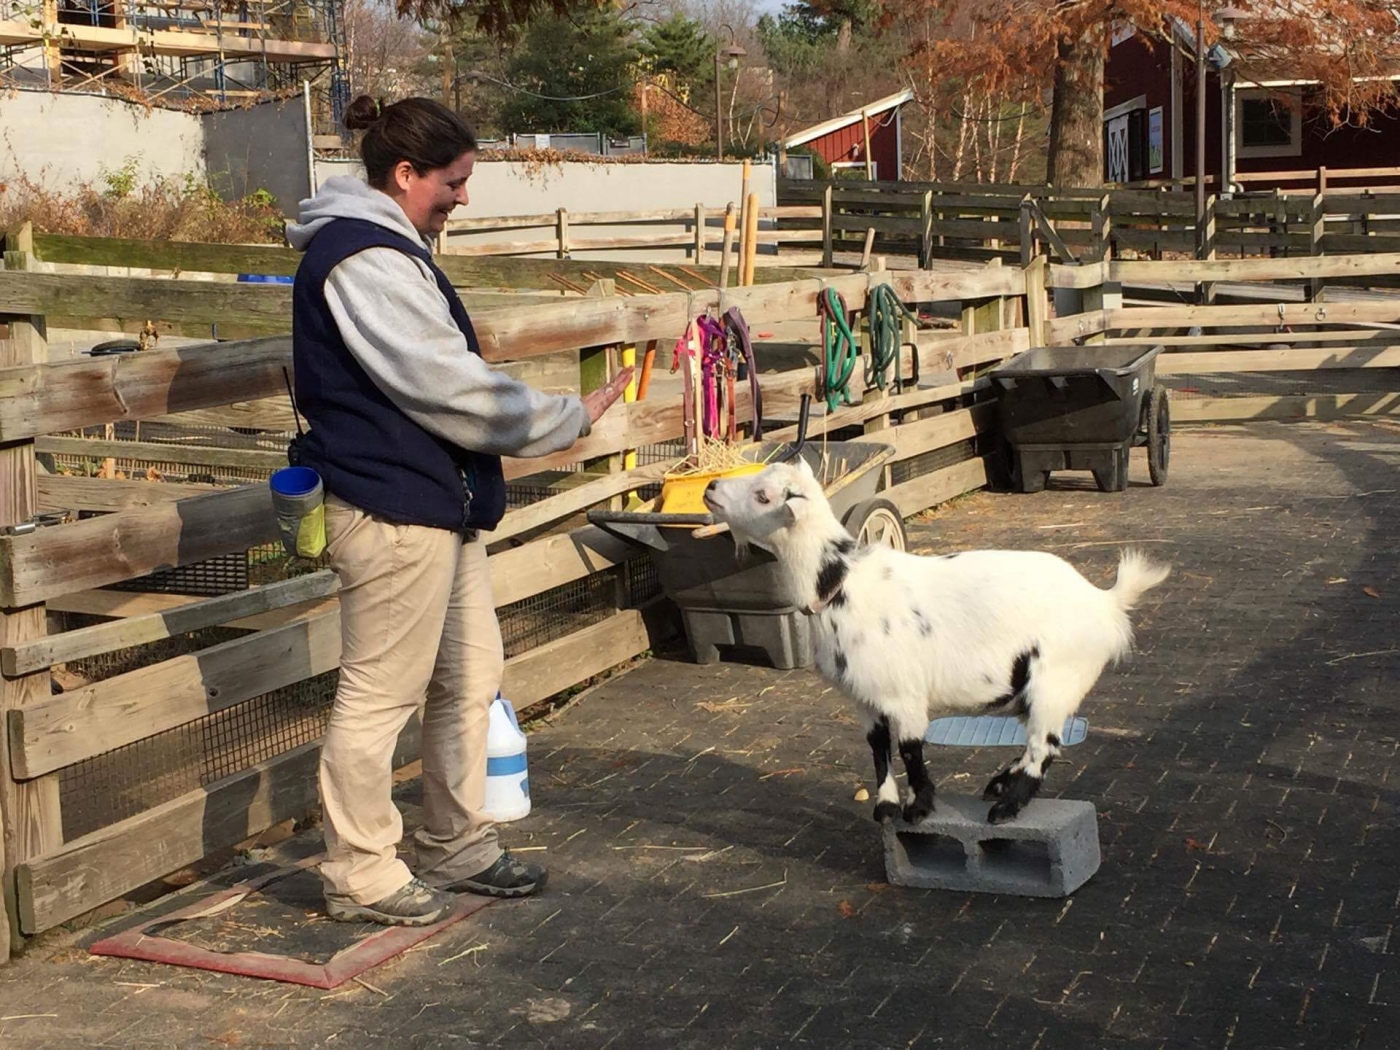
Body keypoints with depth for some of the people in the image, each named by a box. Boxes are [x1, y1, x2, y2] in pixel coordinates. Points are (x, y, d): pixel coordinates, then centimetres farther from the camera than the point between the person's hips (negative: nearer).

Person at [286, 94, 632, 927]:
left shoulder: (391, 249, 16)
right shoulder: (364, 260, -18)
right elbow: (450, 387, -21)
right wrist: (572, 419, -11)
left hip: (438, 503, 11)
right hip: (392, 510, -11)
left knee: (470, 677, 17)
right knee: (381, 694, 0)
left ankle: (459, 846, 30)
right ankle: (361, 874, 13)